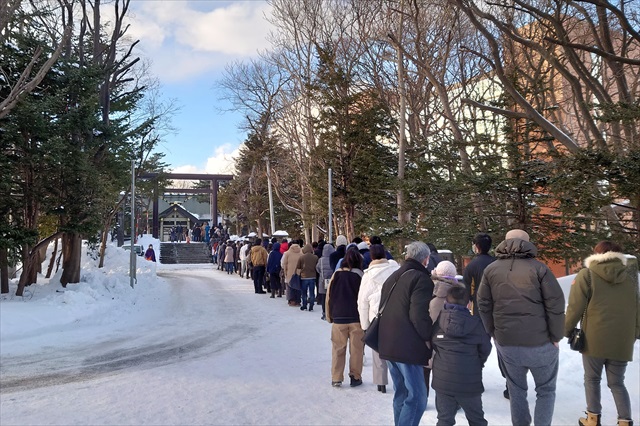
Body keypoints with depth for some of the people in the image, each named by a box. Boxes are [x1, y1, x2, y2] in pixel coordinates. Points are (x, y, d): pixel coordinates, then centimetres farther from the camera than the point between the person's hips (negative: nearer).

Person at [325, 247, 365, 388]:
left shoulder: (336, 274, 0)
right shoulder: (360, 275, -6)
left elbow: (328, 296, 3)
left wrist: (329, 316, 13)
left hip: (338, 318, 2)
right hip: (356, 318, -1)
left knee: (338, 348, 9)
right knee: (356, 349, 9)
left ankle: (336, 379, 11)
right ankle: (355, 377, 15)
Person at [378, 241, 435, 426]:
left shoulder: (393, 278, 17)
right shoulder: (421, 279, -11)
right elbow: (419, 316, -19)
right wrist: (427, 339, -7)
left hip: (387, 345, 9)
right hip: (408, 347, -9)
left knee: (401, 394, 18)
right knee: (417, 398, -5)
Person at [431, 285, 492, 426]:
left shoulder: (437, 321, -4)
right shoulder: (475, 323, -7)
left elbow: (432, 344, 3)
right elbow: (485, 348, 1)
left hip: (443, 380, 1)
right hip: (470, 381, -1)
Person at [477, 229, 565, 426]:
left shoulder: (491, 270, 5)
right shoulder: (538, 267, -5)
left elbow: (483, 305, 6)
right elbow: (556, 304, -8)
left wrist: (493, 333, 13)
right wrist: (555, 337, 0)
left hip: (506, 342, 3)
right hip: (540, 342, -3)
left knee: (516, 388, 20)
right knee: (546, 389, 16)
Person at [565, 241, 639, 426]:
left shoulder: (587, 275, -5)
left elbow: (575, 307, -8)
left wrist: (567, 330, 5)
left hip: (594, 340, -3)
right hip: (622, 342, 3)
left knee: (592, 379, 14)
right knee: (617, 383, 16)